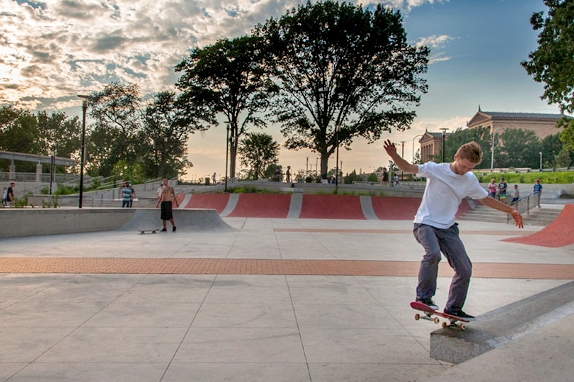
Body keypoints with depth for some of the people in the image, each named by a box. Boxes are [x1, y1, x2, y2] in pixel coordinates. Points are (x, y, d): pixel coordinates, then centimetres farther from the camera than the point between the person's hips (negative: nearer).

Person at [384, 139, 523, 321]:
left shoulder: (471, 180, 7)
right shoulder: (435, 169, -6)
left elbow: (486, 199, 21)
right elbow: (408, 168, -9)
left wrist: (511, 210, 19)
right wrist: (394, 155, -27)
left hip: (447, 228, 5)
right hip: (425, 223, -5)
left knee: (465, 269, -1)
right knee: (433, 253, -33)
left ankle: (453, 308, 17)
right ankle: (424, 297, -16)